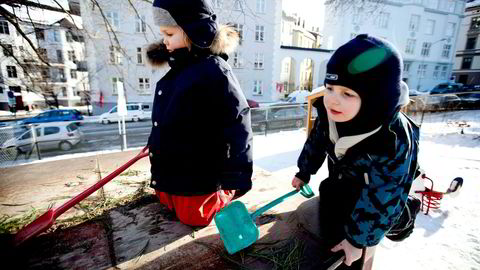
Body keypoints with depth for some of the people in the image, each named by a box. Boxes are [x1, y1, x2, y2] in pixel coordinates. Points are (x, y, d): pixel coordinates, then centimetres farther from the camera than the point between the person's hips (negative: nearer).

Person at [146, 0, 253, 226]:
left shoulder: (214, 71, -22)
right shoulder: (179, 70, 4)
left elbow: (238, 125, -25)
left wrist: (237, 178, -24)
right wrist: (155, 145, 27)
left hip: (197, 176, -9)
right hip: (169, 170, 9)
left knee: (193, 217, 9)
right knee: (169, 205, 27)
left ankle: (227, 191, 26)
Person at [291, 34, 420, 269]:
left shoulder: (395, 142, -39)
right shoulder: (329, 111, -25)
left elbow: (381, 202, -29)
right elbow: (316, 141, -4)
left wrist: (358, 239, -19)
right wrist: (303, 173, 9)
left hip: (368, 207, -4)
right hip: (337, 189, 5)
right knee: (328, 240, 26)